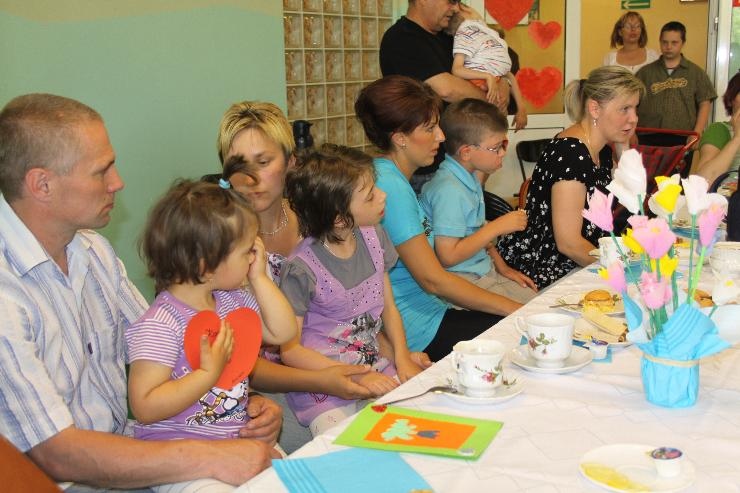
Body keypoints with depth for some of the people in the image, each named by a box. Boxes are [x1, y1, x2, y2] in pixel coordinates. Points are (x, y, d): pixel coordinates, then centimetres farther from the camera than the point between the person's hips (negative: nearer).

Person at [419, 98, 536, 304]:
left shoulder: (470, 178, 9)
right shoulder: (448, 190, -23)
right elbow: (448, 256, -25)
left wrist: (502, 267, 11)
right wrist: (497, 227, -20)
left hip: (486, 272, 10)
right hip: (463, 283, -10)